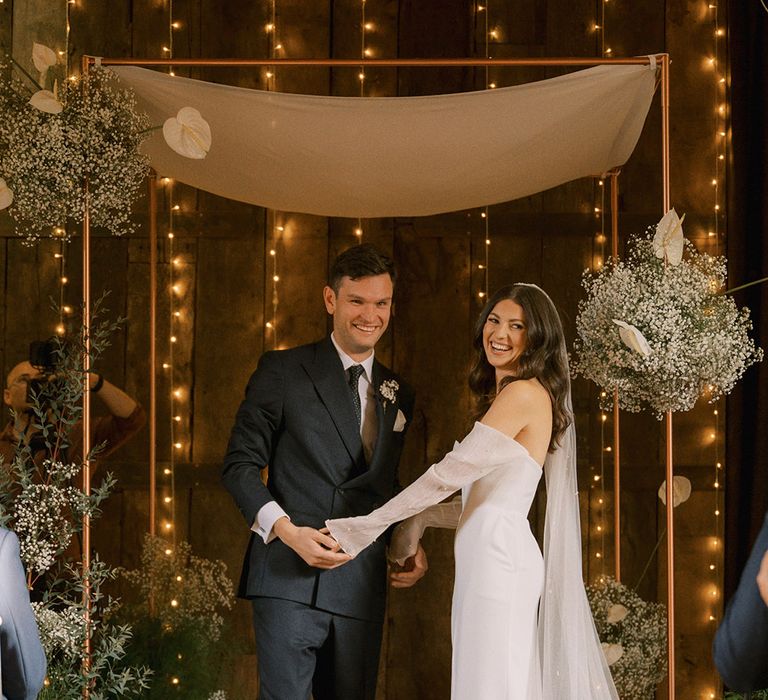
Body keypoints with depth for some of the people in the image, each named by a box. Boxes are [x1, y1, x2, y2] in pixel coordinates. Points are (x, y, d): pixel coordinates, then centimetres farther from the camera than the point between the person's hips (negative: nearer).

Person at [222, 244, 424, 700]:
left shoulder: (398, 396, 16)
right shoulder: (283, 371, 0)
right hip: (291, 579, -5)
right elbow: (240, 464, -2)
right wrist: (287, 530, -17)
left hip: (363, 588, 5)